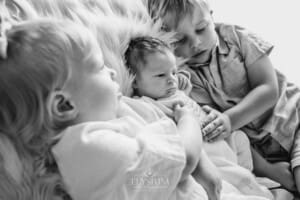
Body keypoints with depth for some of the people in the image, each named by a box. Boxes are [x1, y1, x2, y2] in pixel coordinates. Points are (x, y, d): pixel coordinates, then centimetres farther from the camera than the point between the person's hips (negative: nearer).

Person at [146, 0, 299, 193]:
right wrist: (267, 169, -18)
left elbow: (269, 89, -8)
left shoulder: (235, 36, -4)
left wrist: (229, 118, -22)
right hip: (261, 147, 0)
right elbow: (216, 129, -13)